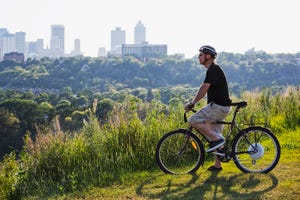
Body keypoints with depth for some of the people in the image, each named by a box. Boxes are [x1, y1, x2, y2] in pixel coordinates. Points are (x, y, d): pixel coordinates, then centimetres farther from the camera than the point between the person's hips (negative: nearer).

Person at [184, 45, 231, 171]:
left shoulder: (213, 70, -13)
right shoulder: (213, 70, 19)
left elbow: (204, 89, -22)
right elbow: (207, 90, 24)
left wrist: (192, 103, -19)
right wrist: (194, 103, 19)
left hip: (218, 106, -10)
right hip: (220, 107, 10)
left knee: (193, 121, -16)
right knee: (215, 135, 13)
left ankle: (217, 139, -14)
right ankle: (217, 165, 18)